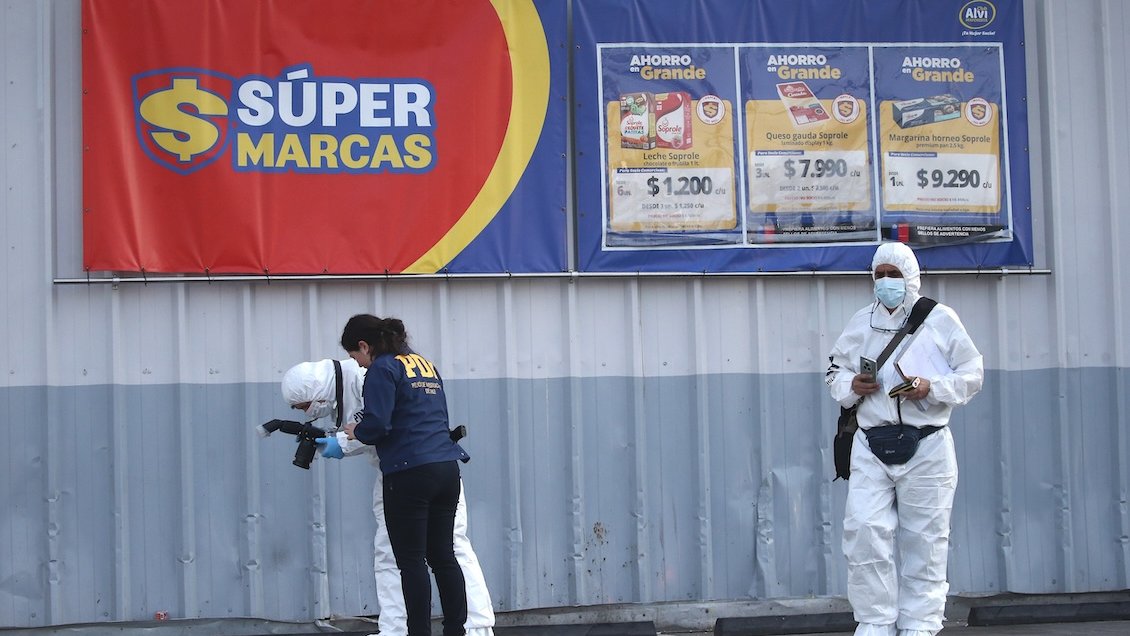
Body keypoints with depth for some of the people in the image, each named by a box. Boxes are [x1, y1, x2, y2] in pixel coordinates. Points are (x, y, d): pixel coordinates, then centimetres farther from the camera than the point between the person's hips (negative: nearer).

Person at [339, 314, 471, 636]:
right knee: (443, 556, 11)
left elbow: (376, 425, -16)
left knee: (411, 561, -1)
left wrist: (355, 431, 5)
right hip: (446, 468, 8)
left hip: (410, 473, -8)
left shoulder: (382, 369, -6)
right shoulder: (425, 364, 19)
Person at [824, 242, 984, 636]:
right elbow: (834, 371, 20)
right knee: (864, 532, -10)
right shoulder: (861, 322, 12)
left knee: (924, 538, 1)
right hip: (871, 448, 2)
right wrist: (850, 385, -3)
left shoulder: (940, 319, 3)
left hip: (927, 447, -2)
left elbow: (972, 374, 3)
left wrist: (932, 388, -14)